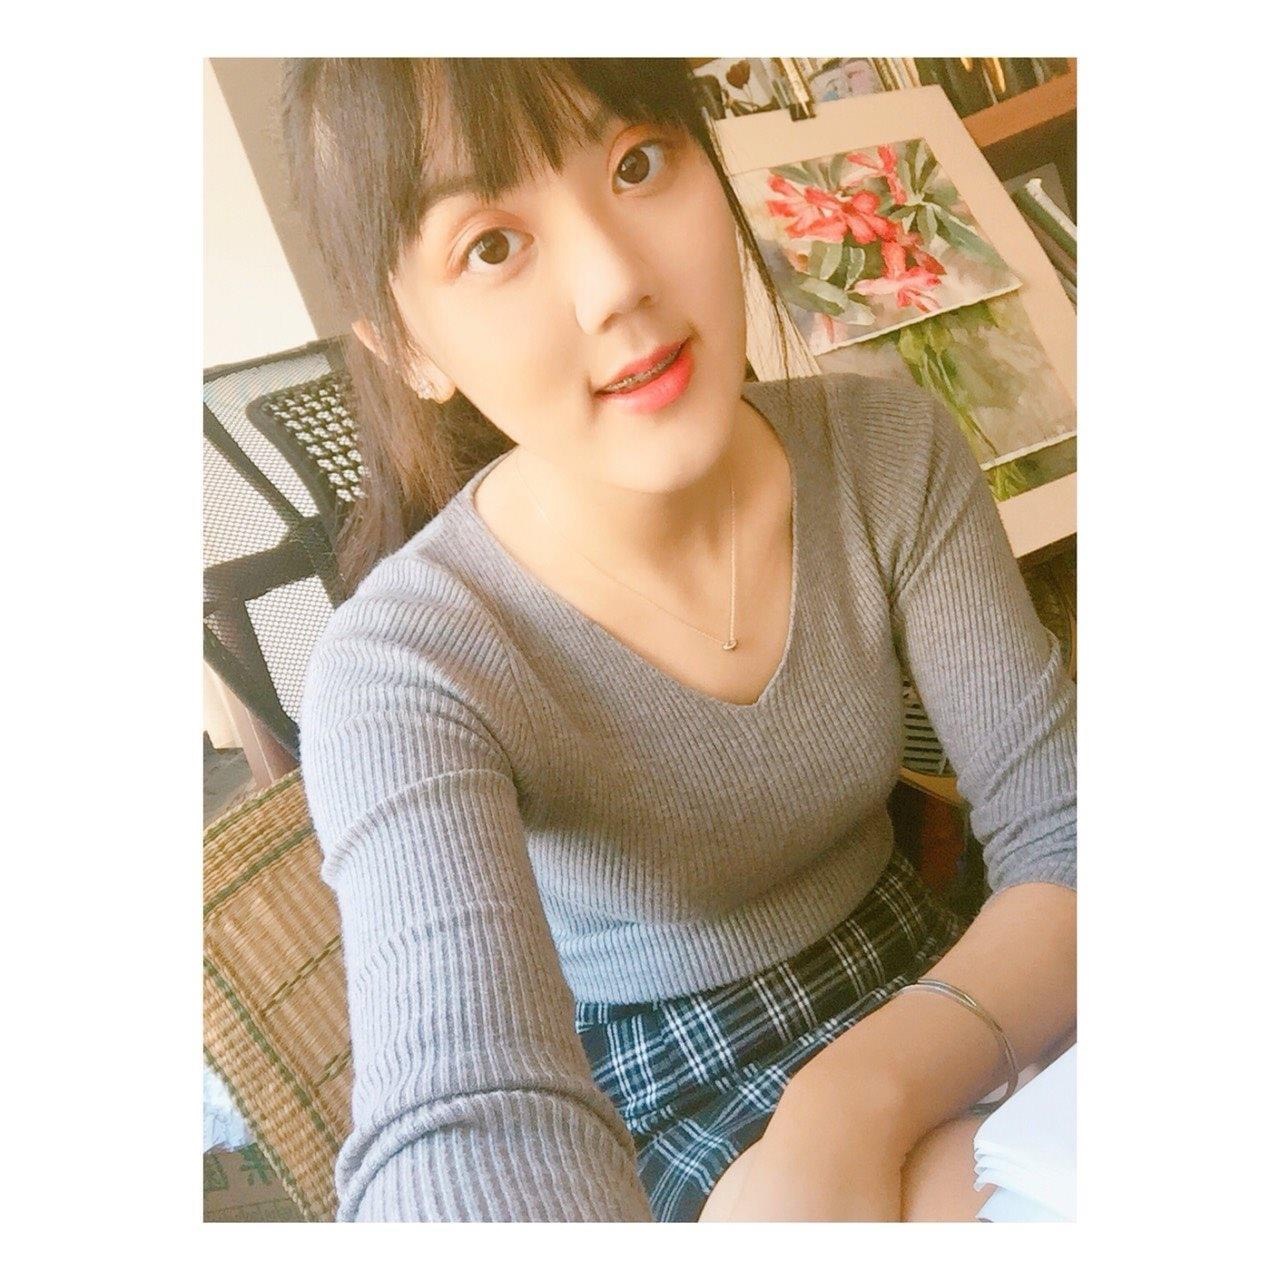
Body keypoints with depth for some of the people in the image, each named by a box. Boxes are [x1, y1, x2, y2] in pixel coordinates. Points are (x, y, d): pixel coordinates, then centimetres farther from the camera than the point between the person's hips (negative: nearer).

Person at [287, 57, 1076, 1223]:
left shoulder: (891, 452, -13)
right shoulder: (403, 673, -25)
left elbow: (1066, 836, -14)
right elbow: (469, 1136, -38)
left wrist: (859, 1104, -30)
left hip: (926, 1003, 5)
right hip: (652, 1110, -4)